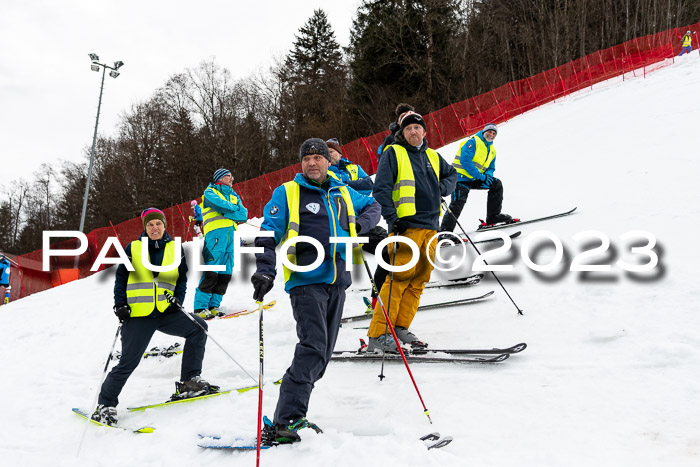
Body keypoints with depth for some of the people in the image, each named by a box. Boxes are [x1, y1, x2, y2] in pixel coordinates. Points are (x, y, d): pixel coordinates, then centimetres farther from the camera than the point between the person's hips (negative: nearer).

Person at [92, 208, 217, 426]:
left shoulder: (175, 248, 7)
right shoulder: (133, 248, 3)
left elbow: (183, 277, 13)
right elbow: (120, 277, 8)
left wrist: (178, 299, -2)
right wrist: (120, 304, -2)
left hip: (165, 312, 3)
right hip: (137, 314, -2)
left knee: (197, 328, -15)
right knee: (128, 362, -5)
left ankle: (189, 382, -4)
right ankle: (105, 404, 14)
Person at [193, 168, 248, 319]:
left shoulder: (233, 195, 27)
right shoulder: (210, 192, 10)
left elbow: (244, 215, 10)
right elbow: (220, 205, -12)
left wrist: (226, 211, -3)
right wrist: (236, 209, 3)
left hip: (231, 235, 6)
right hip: (216, 234, -6)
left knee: (226, 274, 1)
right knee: (211, 273, -13)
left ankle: (213, 306, 9)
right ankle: (200, 307, -10)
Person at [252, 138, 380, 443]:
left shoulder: (343, 194, 17)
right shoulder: (287, 193, 3)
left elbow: (372, 205, 33)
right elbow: (268, 235, -2)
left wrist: (361, 225, 10)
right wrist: (266, 271, -18)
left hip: (337, 282, 6)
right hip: (306, 281, -6)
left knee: (323, 352, 9)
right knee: (313, 347, -20)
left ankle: (293, 409, 23)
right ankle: (286, 421, -18)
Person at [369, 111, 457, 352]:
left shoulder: (433, 156, 20)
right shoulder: (393, 153, 3)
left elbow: (451, 173, 37)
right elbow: (381, 188, -4)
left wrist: (443, 188, 14)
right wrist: (392, 219, -14)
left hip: (430, 226, 7)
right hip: (406, 225, -7)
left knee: (419, 279, 5)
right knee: (400, 277, -14)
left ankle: (400, 327, 12)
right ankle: (377, 335, -12)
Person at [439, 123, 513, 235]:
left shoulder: (492, 150, 15)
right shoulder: (473, 142, -10)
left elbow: (491, 168, 20)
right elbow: (465, 160, -22)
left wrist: (488, 175, -8)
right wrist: (480, 176, -23)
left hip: (475, 179, 8)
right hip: (462, 177, -8)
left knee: (496, 184, 0)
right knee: (458, 204, -18)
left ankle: (493, 216, 4)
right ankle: (444, 231, -13)